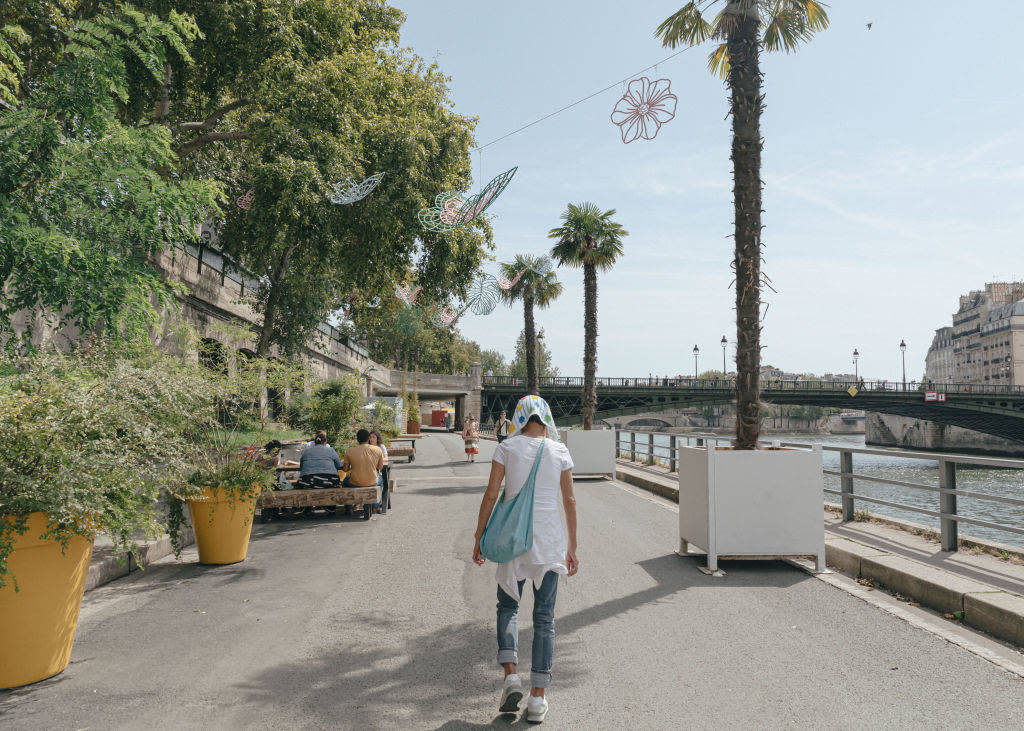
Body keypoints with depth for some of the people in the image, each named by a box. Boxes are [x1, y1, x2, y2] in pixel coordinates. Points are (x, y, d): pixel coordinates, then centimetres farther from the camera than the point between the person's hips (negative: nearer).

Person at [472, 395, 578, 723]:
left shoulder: (507, 447, -1)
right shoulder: (560, 451, 3)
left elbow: (491, 494, -3)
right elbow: (570, 501, 4)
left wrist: (479, 538, 4)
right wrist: (572, 547, 11)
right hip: (549, 536, 1)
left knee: (508, 606, 18)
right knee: (544, 616, 8)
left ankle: (511, 675, 0)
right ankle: (538, 698, 10)